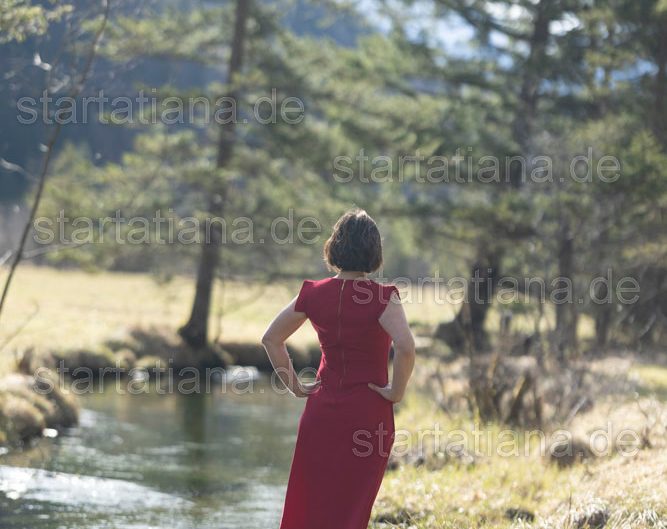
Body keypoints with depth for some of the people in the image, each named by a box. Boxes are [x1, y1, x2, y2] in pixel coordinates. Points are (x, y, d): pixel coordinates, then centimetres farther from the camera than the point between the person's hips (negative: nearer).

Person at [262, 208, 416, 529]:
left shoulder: (314, 294, 0)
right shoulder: (382, 297, -13)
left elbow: (271, 339, 4)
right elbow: (405, 347, -27)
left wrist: (294, 386, 9)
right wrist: (397, 391, -13)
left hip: (321, 411, 3)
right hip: (368, 414, -3)